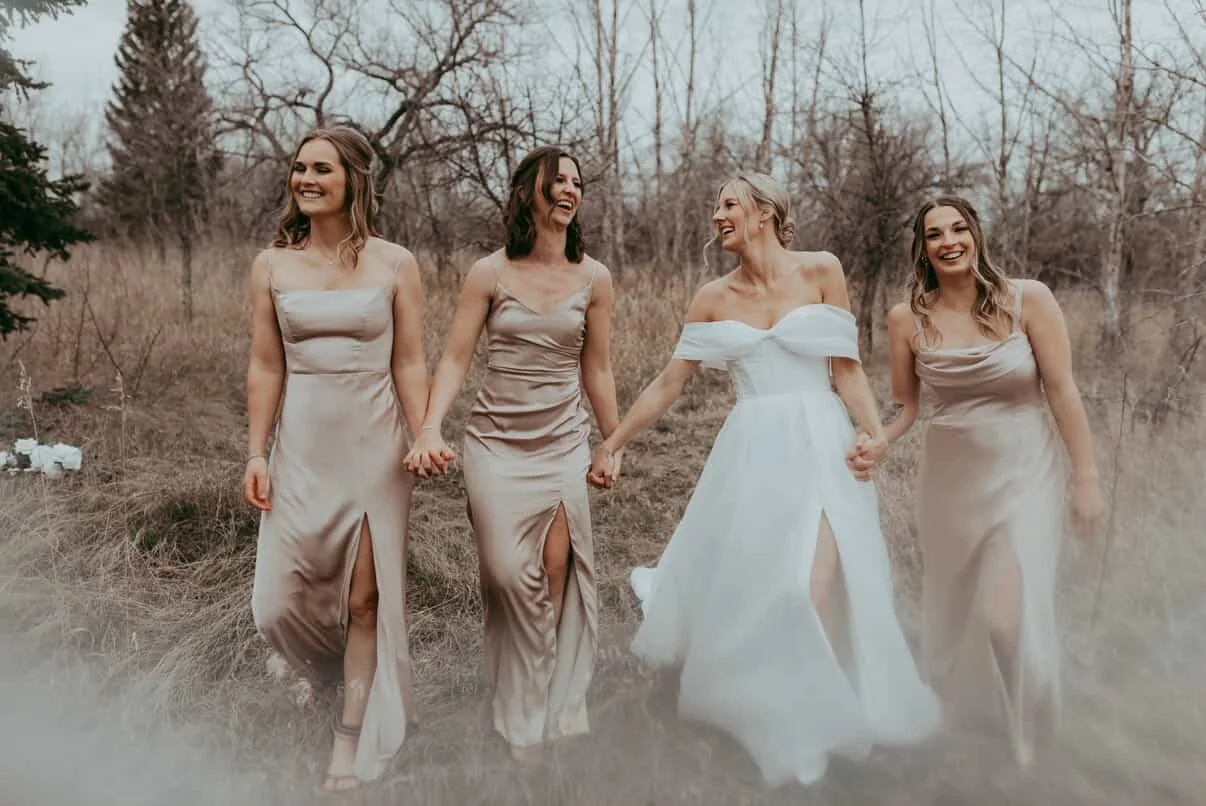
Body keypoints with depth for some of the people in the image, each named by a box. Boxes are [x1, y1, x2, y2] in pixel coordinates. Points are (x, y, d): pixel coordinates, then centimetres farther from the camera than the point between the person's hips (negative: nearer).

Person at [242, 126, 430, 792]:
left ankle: (355, 735, 23)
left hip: (373, 445, -2)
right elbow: (265, 368, 4)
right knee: (279, 604, 1)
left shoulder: (394, 264, -2)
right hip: (302, 446, 2)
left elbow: (409, 364, -1)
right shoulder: (272, 265, 3)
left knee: (366, 597, 5)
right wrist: (257, 453, 0)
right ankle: (334, 670, 36)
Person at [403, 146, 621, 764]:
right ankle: (523, 721, 15)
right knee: (509, 573, -6)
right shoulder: (490, 273, -3)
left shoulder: (593, 278, 3)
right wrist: (430, 428, -19)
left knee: (558, 564, -8)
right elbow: (455, 359, -5)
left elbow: (596, 370, 10)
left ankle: (551, 712, 12)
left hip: (563, 443, 2)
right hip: (495, 443, -1)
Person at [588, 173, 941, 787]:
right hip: (751, 452, 3)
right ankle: (763, 717, 28)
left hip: (818, 445, -3)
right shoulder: (714, 298, 9)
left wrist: (875, 431, -12)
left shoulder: (820, 271, 2)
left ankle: (809, 729, 7)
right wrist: (613, 443, 9)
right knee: (735, 586, 3)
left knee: (815, 589, -12)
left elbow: (846, 366, 3)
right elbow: (668, 384, 10)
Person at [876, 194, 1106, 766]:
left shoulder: (1027, 299, -8)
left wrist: (1087, 477, -5)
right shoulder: (908, 318, -4)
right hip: (949, 478, 3)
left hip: (1023, 474, -2)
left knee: (1007, 619, -11)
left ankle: (1021, 744, 18)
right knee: (954, 612, 15)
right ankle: (961, 719, 41)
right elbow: (904, 408, 5)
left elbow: (1062, 391, -6)